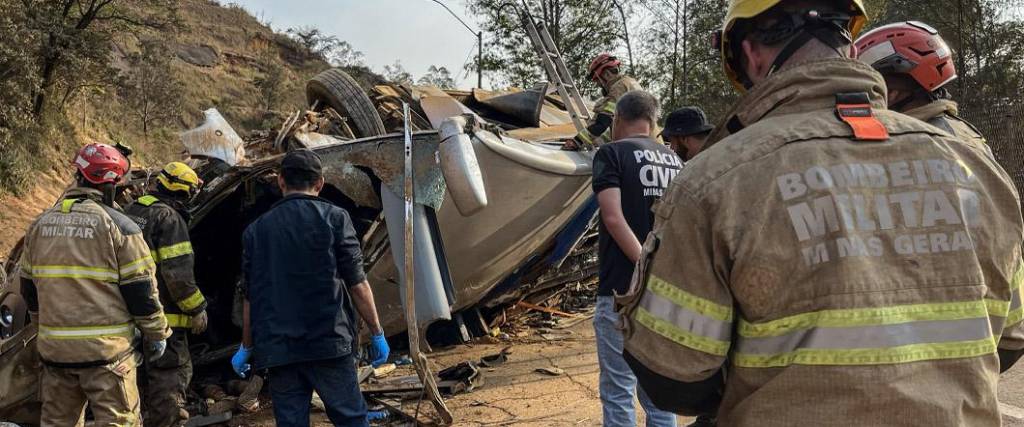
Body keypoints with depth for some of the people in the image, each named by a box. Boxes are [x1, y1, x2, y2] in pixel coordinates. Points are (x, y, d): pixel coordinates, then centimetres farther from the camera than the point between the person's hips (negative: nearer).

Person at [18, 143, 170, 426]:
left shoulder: (40, 224, 7)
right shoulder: (119, 226, -11)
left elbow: (29, 289, 15)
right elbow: (141, 290, -10)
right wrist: (157, 334, 1)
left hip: (54, 349, 6)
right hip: (106, 349, -6)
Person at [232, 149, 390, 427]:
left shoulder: (256, 229, 9)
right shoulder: (334, 218, 0)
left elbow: (250, 297, 12)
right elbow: (357, 283, -2)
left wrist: (246, 347, 23)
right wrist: (377, 333, 7)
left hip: (278, 350, 3)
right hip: (329, 343, -3)